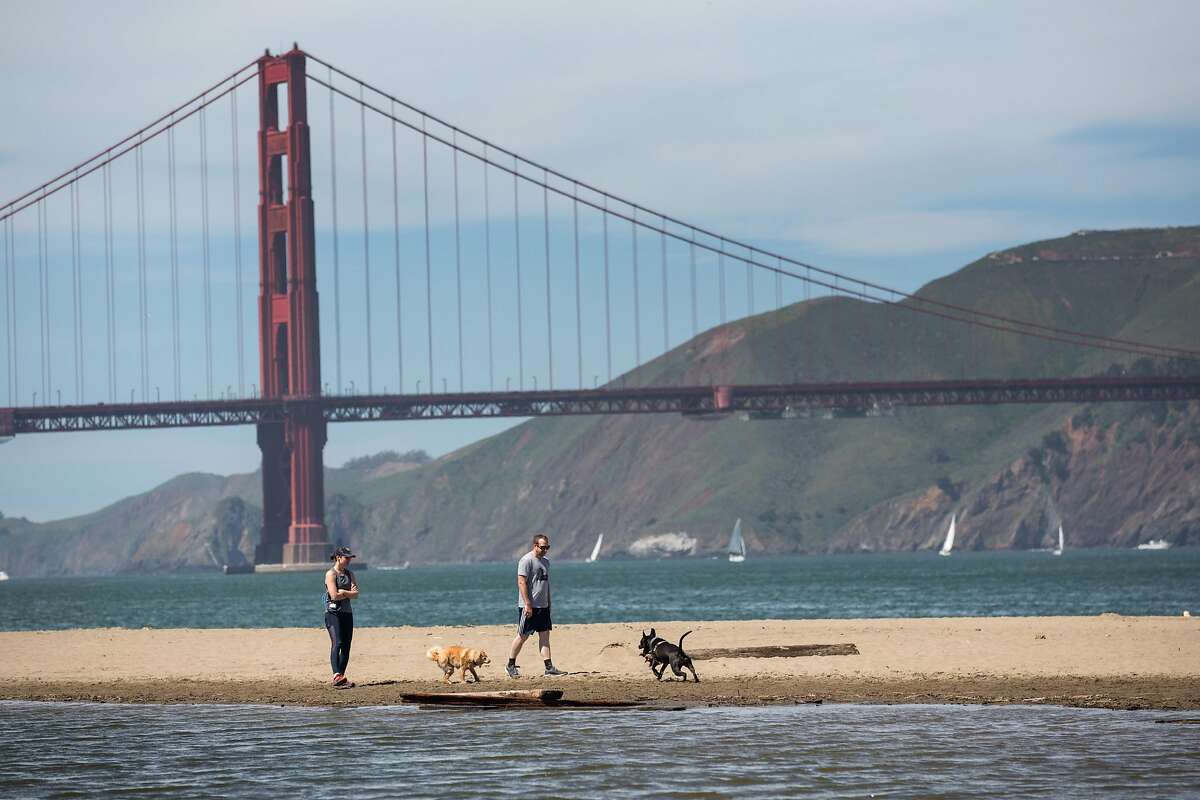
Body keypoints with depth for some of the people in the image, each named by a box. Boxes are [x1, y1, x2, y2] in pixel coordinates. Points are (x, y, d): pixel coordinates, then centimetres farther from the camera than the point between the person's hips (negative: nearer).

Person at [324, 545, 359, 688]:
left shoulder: (349, 574, 16)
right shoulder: (331, 574, -5)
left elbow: (355, 594, 4)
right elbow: (334, 595, -16)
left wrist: (343, 592, -11)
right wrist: (349, 593, -2)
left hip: (347, 613, 7)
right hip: (333, 613, -7)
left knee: (346, 647, 3)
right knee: (337, 643, -21)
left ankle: (341, 677, 8)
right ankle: (337, 676, -34)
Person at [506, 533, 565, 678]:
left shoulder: (546, 561, 15)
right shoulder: (526, 561, -11)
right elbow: (521, 582, -17)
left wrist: (549, 603, 19)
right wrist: (527, 604, -21)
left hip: (543, 606, 8)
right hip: (529, 606, -8)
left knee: (545, 635, 2)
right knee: (523, 636, -1)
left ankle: (549, 667, -1)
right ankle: (511, 666, 11)